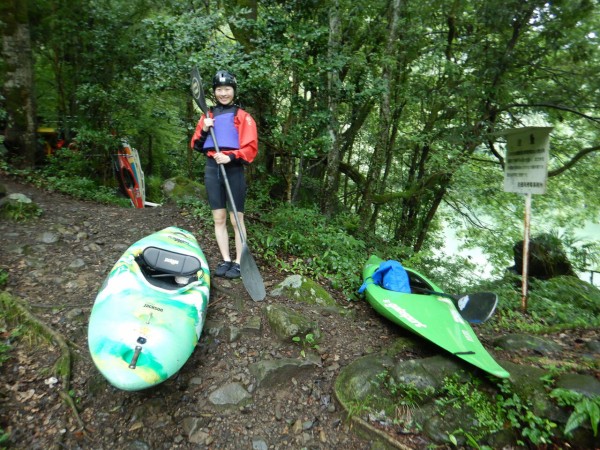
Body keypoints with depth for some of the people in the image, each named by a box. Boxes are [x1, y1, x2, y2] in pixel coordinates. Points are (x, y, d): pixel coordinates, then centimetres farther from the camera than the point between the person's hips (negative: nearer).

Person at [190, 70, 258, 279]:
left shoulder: (243, 117, 2)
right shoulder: (208, 115, 15)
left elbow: (251, 147, -5)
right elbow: (196, 146, 14)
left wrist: (231, 157, -19)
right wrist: (203, 131, -5)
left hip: (234, 170, -4)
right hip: (212, 169, 5)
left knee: (236, 219, -1)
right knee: (219, 219, 6)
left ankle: (239, 262, 7)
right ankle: (225, 260, 15)